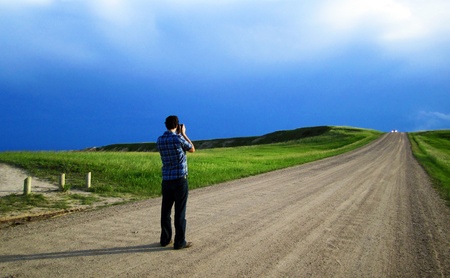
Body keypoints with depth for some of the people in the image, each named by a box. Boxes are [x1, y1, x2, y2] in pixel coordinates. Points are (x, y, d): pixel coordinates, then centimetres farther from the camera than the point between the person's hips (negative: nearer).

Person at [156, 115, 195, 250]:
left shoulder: (159, 140, 3)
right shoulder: (178, 139, -13)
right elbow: (192, 149, 5)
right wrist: (183, 134, 10)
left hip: (166, 180, 5)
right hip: (180, 179, -5)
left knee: (166, 210, 14)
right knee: (180, 212, 1)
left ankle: (165, 239, 23)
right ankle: (179, 242, 5)